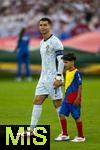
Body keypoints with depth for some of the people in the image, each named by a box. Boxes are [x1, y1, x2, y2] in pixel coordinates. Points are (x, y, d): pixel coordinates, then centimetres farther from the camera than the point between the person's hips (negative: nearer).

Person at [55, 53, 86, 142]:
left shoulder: (76, 72, -14)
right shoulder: (67, 72, 11)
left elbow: (80, 86, -15)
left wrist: (78, 99, -18)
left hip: (74, 99, -9)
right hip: (67, 97, 9)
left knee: (76, 116, -1)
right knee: (62, 114, 5)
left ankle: (81, 137, 10)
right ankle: (65, 135, 15)